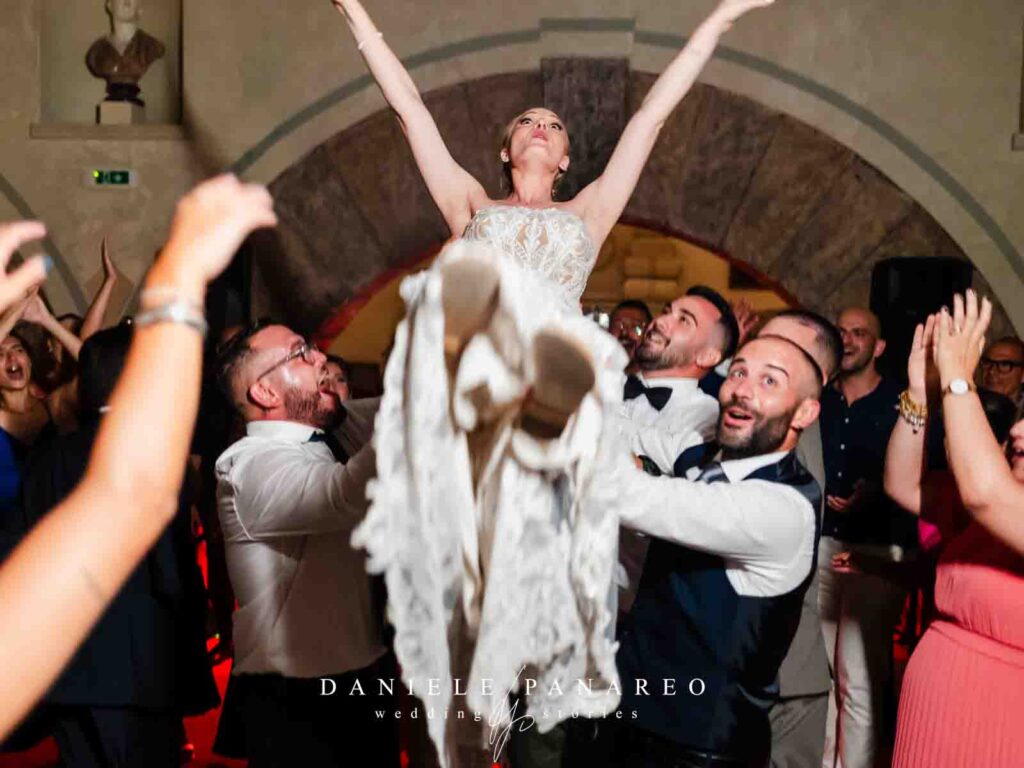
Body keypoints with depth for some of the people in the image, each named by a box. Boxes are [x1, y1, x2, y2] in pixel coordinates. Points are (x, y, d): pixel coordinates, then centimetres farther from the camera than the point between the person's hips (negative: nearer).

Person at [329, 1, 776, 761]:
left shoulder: (589, 211, 33)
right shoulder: (471, 206, 33)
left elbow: (652, 112, 33)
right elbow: (409, 105, 32)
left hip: (559, 338, 2)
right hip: (467, 361, -1)